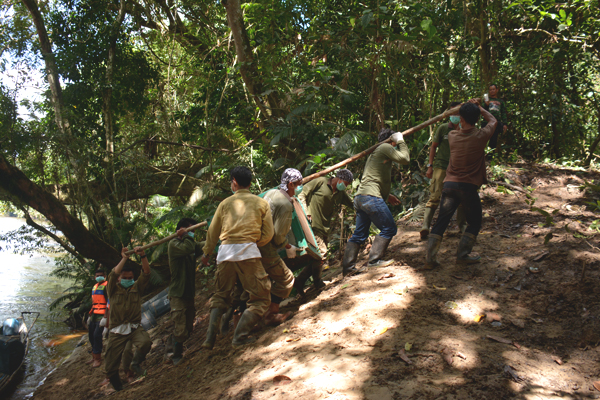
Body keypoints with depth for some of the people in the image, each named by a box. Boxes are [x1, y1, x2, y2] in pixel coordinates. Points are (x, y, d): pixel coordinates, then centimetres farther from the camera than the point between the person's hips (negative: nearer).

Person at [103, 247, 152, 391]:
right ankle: (117, 388, 28)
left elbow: (146, 272, -4)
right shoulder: (114, 289, 6)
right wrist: (124, 259, -17)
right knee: (111, 366, 1)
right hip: (117, 330, 0)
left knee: (145, 343, -32)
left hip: (134, 328, 1)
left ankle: (136, 362, -2)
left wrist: (143, 256, -18)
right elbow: (113, 275, -14)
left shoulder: (137, 287, 10)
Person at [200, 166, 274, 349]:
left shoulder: (225, 203, 13)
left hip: (225, 252, 3)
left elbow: (213, 232, 17)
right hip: (248, 252, -3)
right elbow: (267, 235, 7)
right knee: (260, 298, 3)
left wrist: (206, 253, 31)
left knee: (221, 295, 18)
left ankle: (210, 338, 11)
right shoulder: (261, 203, 11)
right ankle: (240, 335, -9)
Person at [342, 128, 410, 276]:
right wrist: (401, 141, 8)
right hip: (371, 197, -10)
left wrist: (387, 195, 30)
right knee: (389, 228, 0)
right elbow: (405, 159, -7)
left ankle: (347, 267, 10)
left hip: (360, 197, 10)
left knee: (359, 234, 12)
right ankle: (375, 260, 0)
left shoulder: (375, 152, 29)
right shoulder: (385, 147, -1)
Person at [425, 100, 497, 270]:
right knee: (474, 223, 17)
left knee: (441, 222, 8)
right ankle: (462, 255, 11)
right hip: (468, 186, -3)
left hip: (449, 184, 3)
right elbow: (492, 120, 16)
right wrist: (479, 107, 23)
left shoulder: (452, 136, 1)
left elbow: (458, 127, 28)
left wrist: (467, 107, 29)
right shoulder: (481, 136, -6)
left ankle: (430, 258, 3)